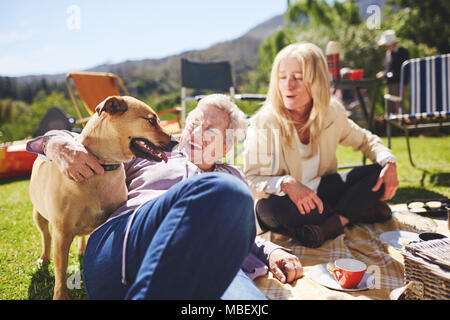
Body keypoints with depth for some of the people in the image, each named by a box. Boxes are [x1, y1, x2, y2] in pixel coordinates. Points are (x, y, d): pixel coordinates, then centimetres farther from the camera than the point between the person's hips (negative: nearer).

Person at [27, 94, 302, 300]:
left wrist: (271, 251, 9)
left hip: (206, 265, 0)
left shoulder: (232, 176, 36)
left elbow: (241, 234, 33)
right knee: (222, 190, -33)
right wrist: (61, 147, 7)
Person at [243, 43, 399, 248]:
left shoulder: (332, 114, -6)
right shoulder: (264, 125, -20)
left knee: (380, 172, -9)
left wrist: (389, 162, -10)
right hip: (287, 201, -3)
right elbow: (251, 181, -21)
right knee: (274, 207, -38)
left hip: (320, 195, 4)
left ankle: (330, 226, -23)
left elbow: (365, 140, 10)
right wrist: (286, 183, -41)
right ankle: (359, 210, -16)